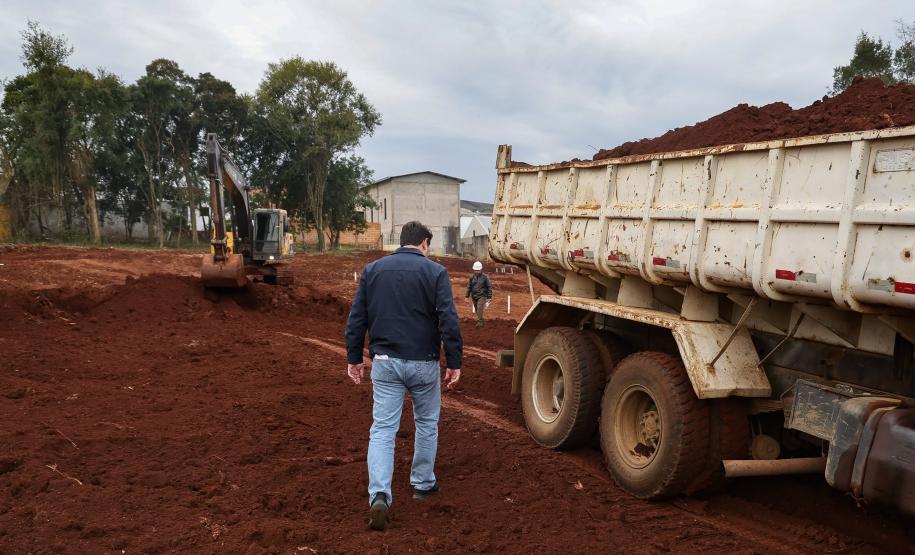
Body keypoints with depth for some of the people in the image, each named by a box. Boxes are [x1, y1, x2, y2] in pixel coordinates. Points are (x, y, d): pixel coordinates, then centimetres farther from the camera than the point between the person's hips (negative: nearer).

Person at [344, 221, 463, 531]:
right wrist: (454, 362, -6)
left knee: (382, 429, 3)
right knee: (427, 423, 18)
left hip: (385, 362, 2)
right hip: (423, 363, -2)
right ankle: (423, 483, 30)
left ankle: (379, 495, -10)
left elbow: (356, 319, 6)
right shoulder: (435, 272, -4)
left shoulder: (372, 270, 6)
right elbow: (449, 321, -11)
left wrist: (354, 358, 13)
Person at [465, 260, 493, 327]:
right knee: (477, 310, 12)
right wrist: (467, 296, 8)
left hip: (482, 296, -4)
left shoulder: (485, 277, -7)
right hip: (474, 296, 4)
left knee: (479, 308, -20)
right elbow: (469, 286, 10)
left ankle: (479, 322, -19)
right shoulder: (472, 277, 2)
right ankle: (481, 321, 30)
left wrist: (489, 297, -3)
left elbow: (489, 287, -2)